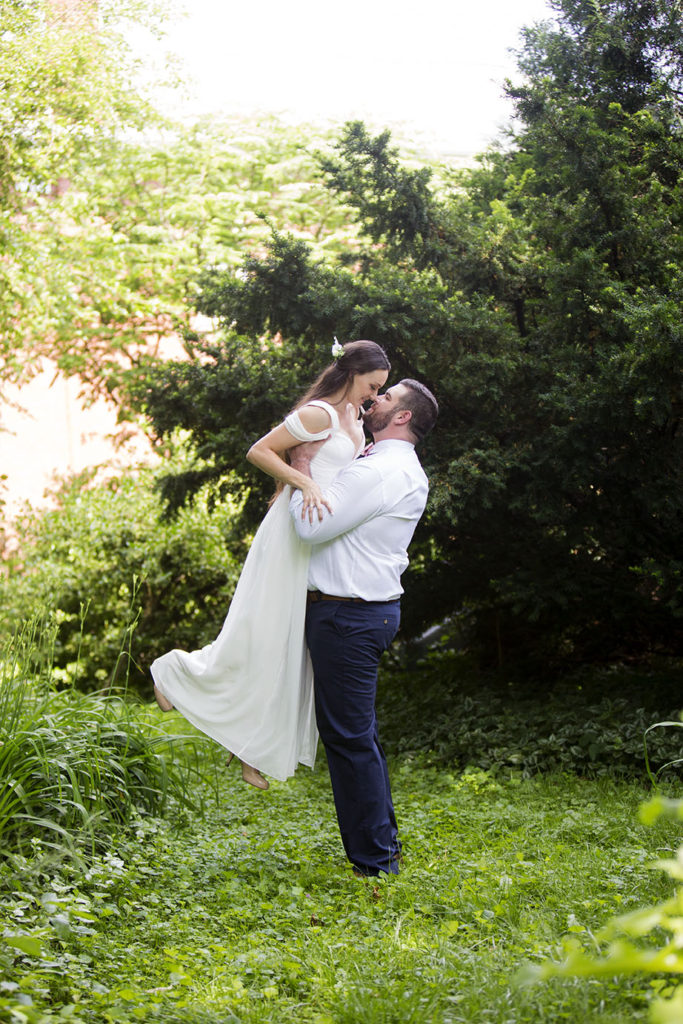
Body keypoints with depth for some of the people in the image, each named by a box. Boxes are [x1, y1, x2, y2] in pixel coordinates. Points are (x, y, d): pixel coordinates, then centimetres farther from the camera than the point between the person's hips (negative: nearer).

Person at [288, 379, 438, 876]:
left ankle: (374, 860, 0)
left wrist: (302, 466, -9)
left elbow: (314, 526, -21)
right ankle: (385, 843, 27)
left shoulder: (379, 471, -18)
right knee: (360, 732, 18)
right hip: (372, 609, 11)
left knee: (348, 734, -5)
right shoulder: (407, 471, 16)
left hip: (348, 614, -11)